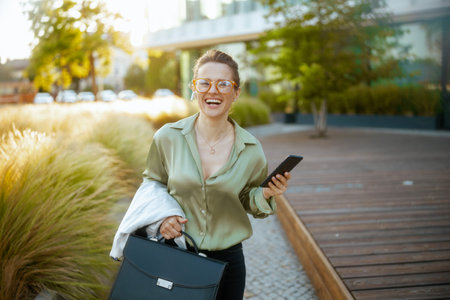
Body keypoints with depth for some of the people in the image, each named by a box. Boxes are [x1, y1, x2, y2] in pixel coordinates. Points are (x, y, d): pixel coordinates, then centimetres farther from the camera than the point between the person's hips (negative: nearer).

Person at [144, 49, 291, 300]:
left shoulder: (251, 150, -9)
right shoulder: (168, 138, -10)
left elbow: (248, 202, 5)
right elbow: (152, 183, 6)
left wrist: (266, 195, -15)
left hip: (227, 260, 1)